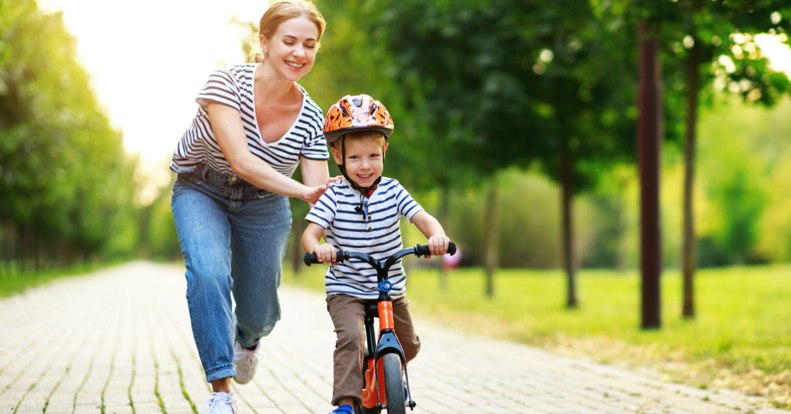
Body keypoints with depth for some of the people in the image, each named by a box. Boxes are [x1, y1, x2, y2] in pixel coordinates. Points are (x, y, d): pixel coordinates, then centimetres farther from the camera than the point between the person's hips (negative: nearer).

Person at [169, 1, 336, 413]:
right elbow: (241, 161, -37)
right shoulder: (227, 82, -27)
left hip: (263, 207, 3)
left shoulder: (311, 119, -18)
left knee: (259, 313, 10)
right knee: (209, 274, -31)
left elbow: (321, 192, -18)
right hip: (201, 192, -3)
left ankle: (246, 338, 50)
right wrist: (304, 191, -48)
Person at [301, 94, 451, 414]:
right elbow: (310, 232, -21)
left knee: (408, 347, 16)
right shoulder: (333, 197, -13)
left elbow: (424, 218, -16)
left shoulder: (393, 191, -6)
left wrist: (437, 236, -39)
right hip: (345, 289, -4)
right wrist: (317, 247, -45)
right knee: (351, 337, -29)